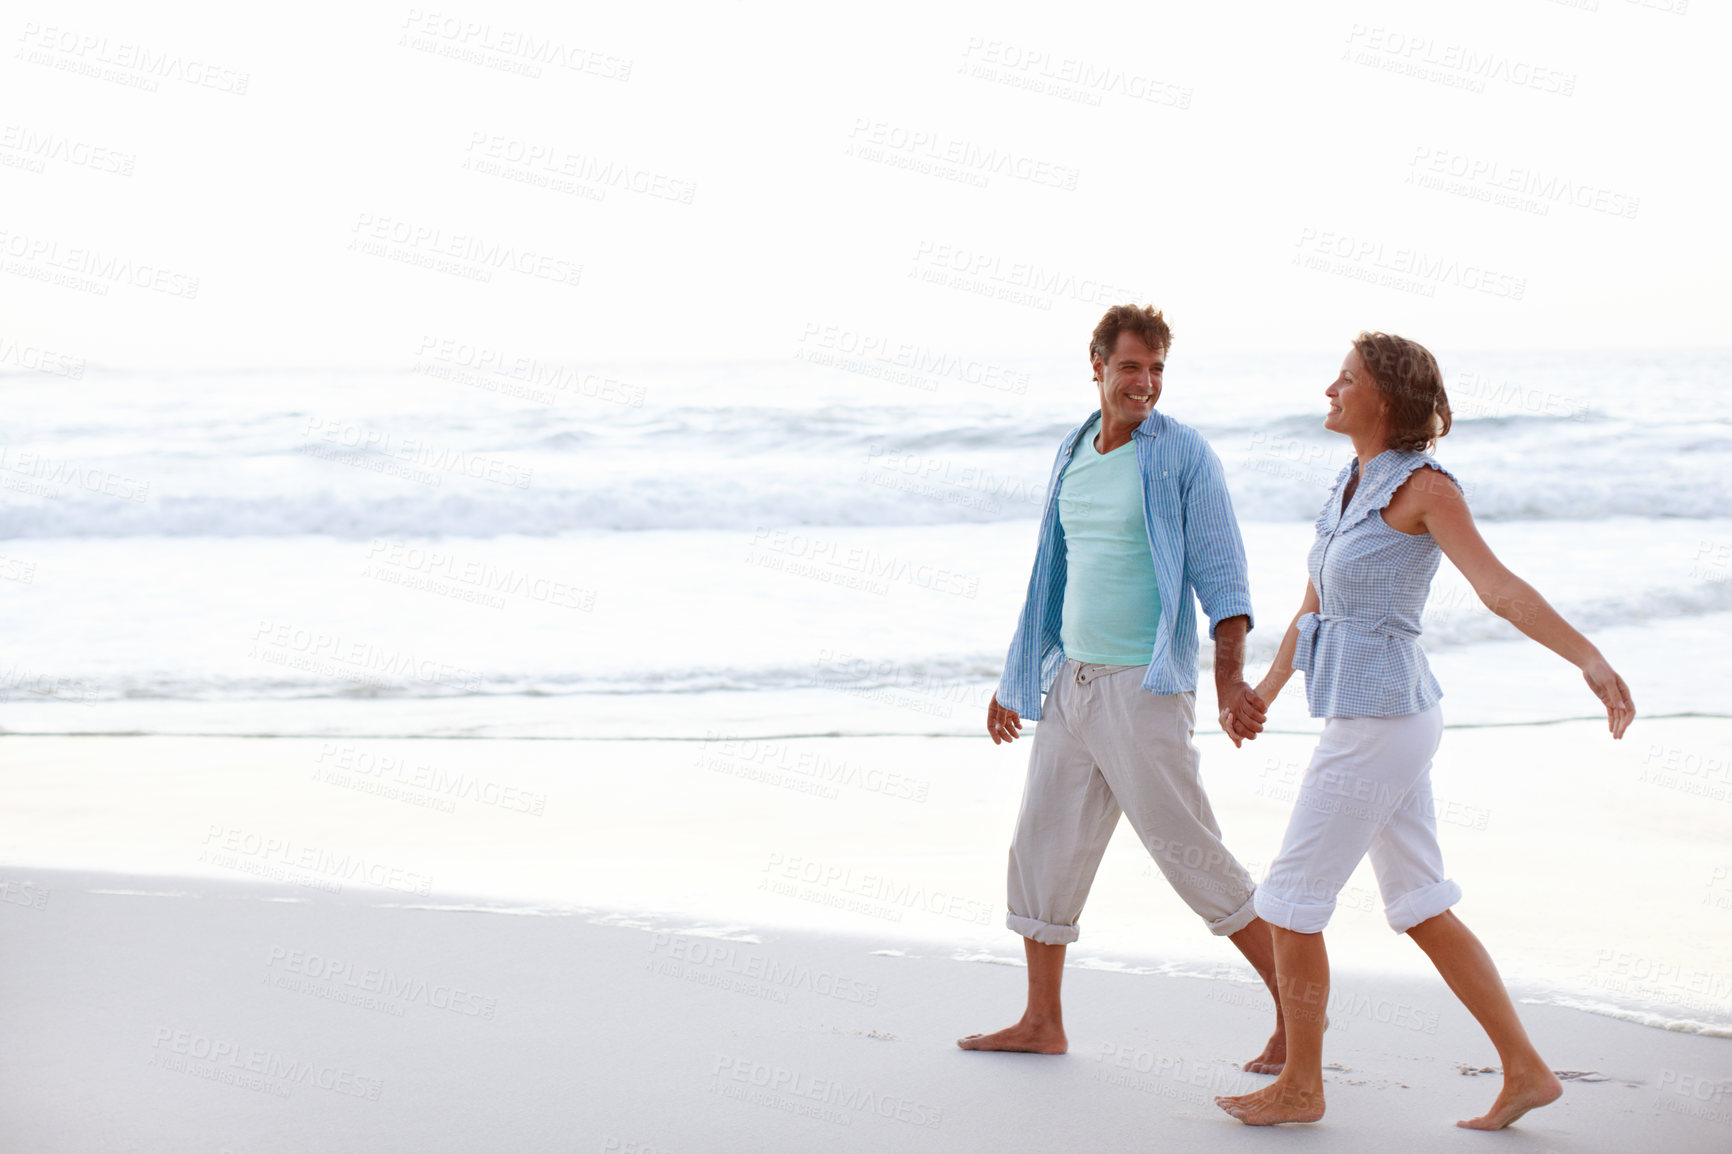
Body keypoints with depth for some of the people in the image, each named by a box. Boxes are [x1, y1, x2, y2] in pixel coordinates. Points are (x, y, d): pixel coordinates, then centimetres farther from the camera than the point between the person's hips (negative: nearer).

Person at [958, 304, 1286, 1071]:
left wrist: (1232, 680, -24)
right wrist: (1017, 677, 24)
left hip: (1143, 689, -7)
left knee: (1191, 853, -7)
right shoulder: (1072, 454, 12)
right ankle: (1042, 1022, 21)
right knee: (1041, 848, 10)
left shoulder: (1183, 455, -7)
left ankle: (1295, 1006, 2)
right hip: (1070, 683, 7)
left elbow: (1222, 575, -11)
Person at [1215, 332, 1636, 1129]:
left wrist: (1592, 660, -37)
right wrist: (1264, 693, 33)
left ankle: (1299, 1086, 13)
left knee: (1288, 902, 0)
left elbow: (1501, 589, -25)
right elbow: (1315, 604, 23)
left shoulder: (1426, 486, -14)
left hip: (1378, 723, -9)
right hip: (1376, 717, 9)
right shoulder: (1354, 484, 12)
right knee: (1424, 914, 12)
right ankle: (1525, 1072, 17)